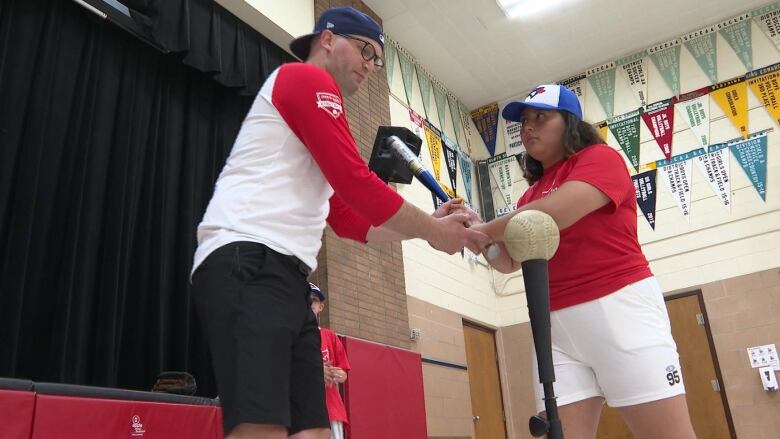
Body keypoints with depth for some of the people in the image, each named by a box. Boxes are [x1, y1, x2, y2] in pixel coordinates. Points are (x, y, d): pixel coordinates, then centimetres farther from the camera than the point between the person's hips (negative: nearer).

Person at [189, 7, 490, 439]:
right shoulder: (306, 78, 3)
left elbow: (348, 220, 26)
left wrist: (429, 227, 20)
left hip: (282, 274, 10)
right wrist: (435, 231, 2)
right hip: (249, 261, -10)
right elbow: (356, 184, -9)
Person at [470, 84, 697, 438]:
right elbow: (508, 262, 18)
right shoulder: (530, 196, 21)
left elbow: (552, 213, -16)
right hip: (553, 325, 6)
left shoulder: (600, 158, 1)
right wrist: (477, 231, -1)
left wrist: (483, 230, -3)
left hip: (619, 308, -6)